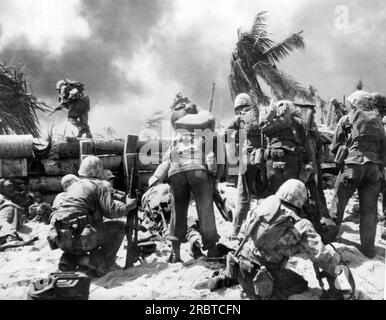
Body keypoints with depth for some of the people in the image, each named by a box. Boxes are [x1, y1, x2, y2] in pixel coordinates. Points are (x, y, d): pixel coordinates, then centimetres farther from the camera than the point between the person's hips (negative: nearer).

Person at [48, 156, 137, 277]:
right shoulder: (100, 185, 1)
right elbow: (110, 211, -8)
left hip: (61, 240, 7)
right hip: (79, 238, -7)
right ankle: (96, 265, -1)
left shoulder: (74, 186, 22)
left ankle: (68, 261, 16)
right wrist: (129, 205, 8)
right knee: (119, 227, 8)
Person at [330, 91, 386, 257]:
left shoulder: (347, 119, 4)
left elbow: (335, 146, 6)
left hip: (352, 164, -3)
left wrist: (341, 158, 23)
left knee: (340, 201, 10)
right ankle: (368, 248, 12)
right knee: (369, 209, 7)